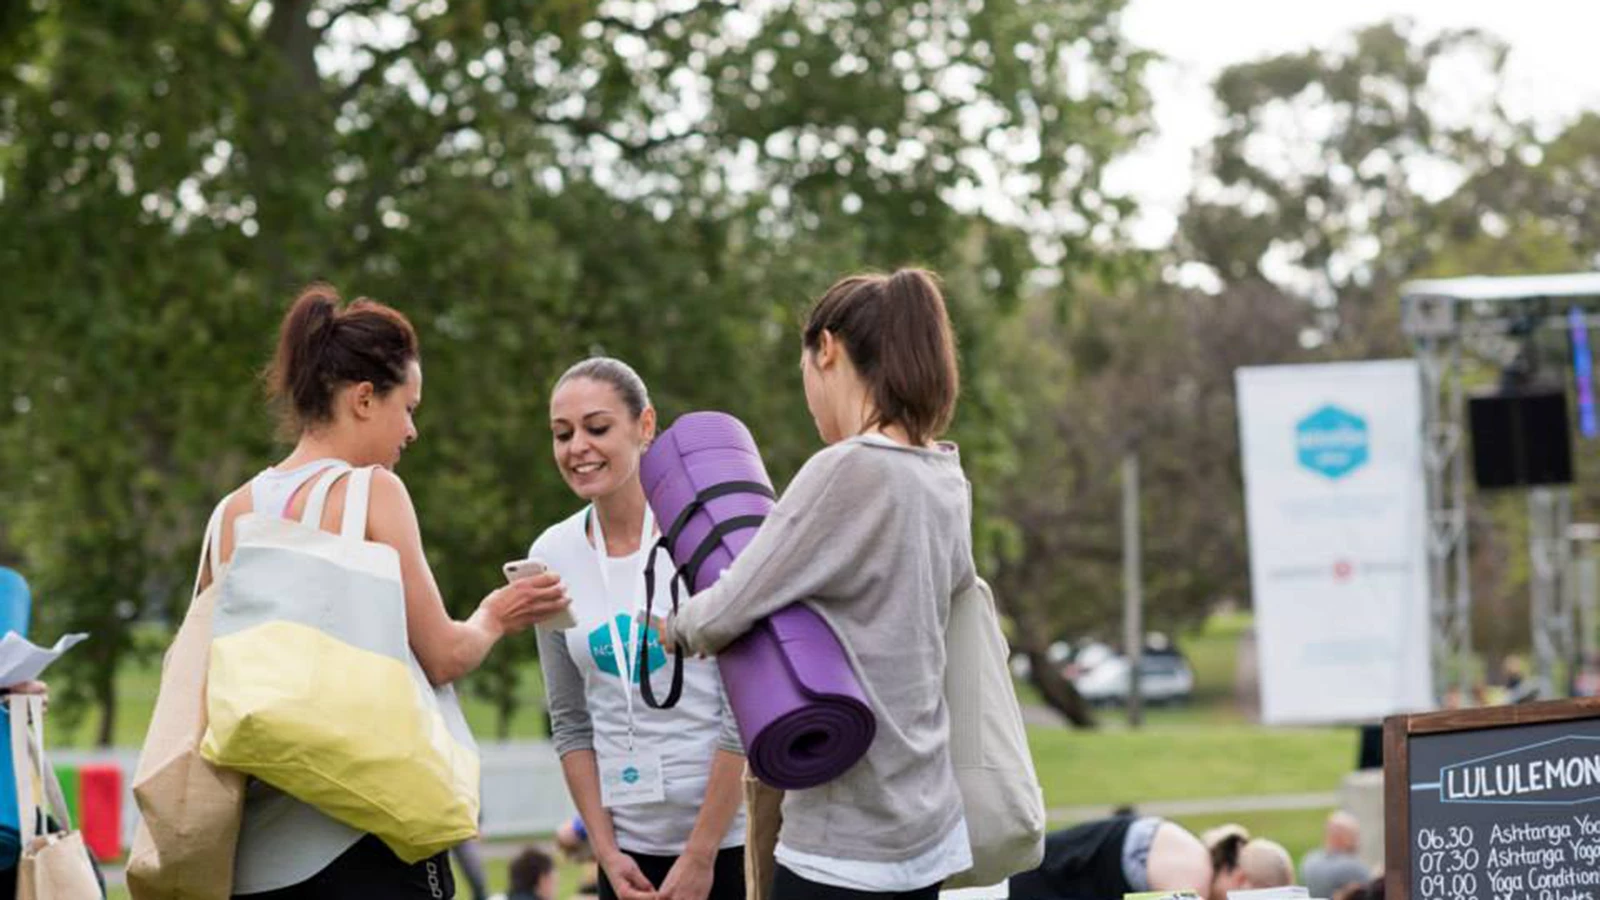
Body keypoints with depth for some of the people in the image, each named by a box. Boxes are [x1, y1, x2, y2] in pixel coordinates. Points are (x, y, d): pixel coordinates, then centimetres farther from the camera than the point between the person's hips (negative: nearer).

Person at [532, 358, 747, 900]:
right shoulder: (552, 556, 6)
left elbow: (746, 710, -10)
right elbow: (570, 723, 11)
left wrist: (700, 854, -11)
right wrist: (606, 851, 3)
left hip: (729, 834, -4)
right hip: (629, 845, 4)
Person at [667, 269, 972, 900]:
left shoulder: (846, 471, -16)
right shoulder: (946, 481, 9)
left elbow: (723, 616, -16)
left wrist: (677, 626, 6)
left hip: (844, 835, -8)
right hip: (926, 822, 8)